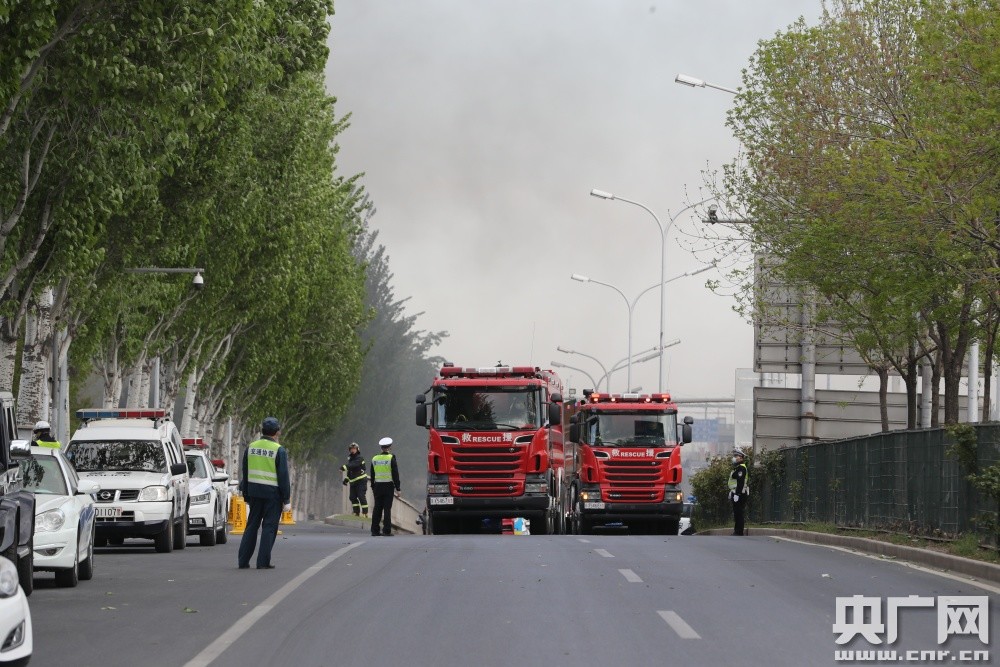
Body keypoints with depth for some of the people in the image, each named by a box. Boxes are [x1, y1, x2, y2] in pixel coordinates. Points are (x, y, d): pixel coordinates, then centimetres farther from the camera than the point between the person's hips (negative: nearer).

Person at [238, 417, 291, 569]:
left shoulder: (250, 448, 8)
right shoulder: (279, 451, -8)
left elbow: (244, 473, 13)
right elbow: (283, 477, -9)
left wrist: (245, 494, 20)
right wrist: (286, 500, -5)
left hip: (254, 491, 5)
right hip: (272, 494, -5)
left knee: (252, 525, 12)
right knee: (269, 527, 1)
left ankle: (243, 561, 9)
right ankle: (263, 562, -2)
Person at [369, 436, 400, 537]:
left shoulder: (374, 459, 8)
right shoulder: (391, 458, -7)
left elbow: (372, 475, 13)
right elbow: (395, 474, -8)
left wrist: (373, 488, 21)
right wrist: (397, 489, -5)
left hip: (377, 486, 4)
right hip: (388, 486, -4)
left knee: (377, 509, 7)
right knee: (387, 509, -4)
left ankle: (374, 530, 6)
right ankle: (387, 531, -7)